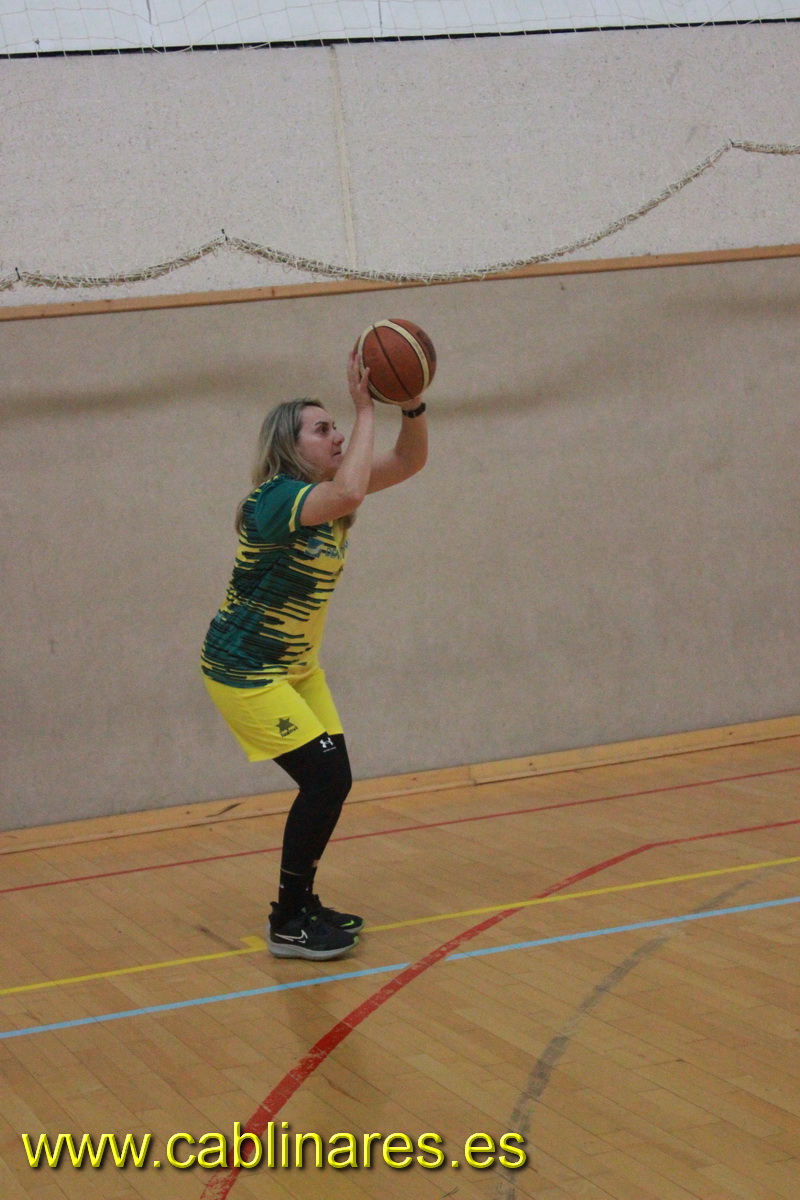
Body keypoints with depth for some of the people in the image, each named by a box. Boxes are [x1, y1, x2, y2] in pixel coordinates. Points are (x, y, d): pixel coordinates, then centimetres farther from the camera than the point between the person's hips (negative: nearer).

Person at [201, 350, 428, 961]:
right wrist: (365, 409, -35)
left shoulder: (324, 493, 3)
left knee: (332, 780, 6)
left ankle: (301, 905, 21)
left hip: (295, 666, 9)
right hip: (244, 669, -9)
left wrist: (411, 402, -17)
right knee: (326, 779, -12)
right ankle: (289, 925, -2)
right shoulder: (276, 498, -24)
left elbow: (409, 461, 1)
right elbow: (349, 493, -43)